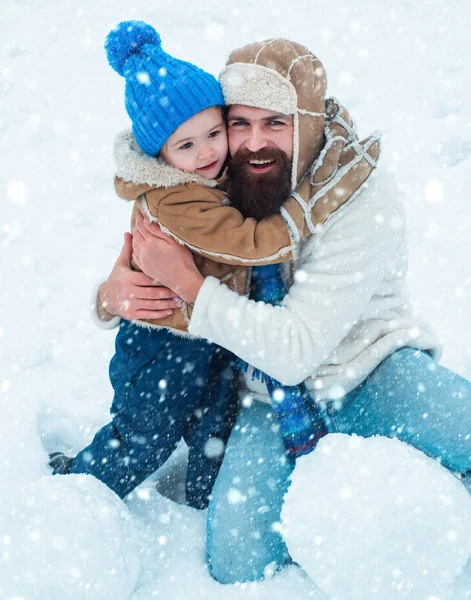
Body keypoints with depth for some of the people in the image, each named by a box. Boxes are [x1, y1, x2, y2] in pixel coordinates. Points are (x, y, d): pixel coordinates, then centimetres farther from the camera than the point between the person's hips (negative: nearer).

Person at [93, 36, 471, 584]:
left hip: (375, 369, -2)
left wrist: (188, 283, -26)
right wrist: (113, 294, -17)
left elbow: (297, 350, -25)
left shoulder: (363, 196, -19)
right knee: (237, 566, -14)